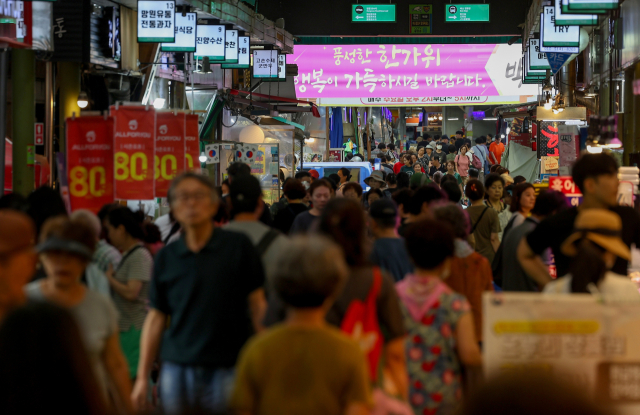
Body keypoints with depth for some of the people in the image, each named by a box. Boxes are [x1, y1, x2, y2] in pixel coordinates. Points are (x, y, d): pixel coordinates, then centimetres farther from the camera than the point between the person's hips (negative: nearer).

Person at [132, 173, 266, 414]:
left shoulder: (238, 247, -1)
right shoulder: (166, 257, 6)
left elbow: (257, 305, 1)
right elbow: (156, 317, 9)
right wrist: (142, 377, 6)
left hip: (227, 369, -2)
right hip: (177, 369, 3)